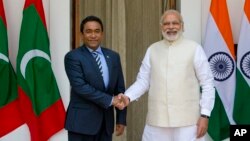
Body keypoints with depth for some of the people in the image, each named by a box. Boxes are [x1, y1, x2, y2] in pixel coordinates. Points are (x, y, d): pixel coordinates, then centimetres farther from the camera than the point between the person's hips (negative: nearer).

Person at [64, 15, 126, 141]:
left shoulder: (113, 56, 10)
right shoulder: (73, 57, -6)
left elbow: (120, 89, 10)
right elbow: (80, 87, -17)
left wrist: (121, 119, 6)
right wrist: (110, 100, -17)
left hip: (106, 121, 5)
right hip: (82, 121, -5)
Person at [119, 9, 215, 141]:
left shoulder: (194, 48, -1)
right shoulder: (152, 50, 9)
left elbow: (207, 83, -1)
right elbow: (143, 80, 9)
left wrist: (205, 115, -6)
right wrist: (128, 96, -9)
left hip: (187, 120, -3)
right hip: (157, 120, 3)